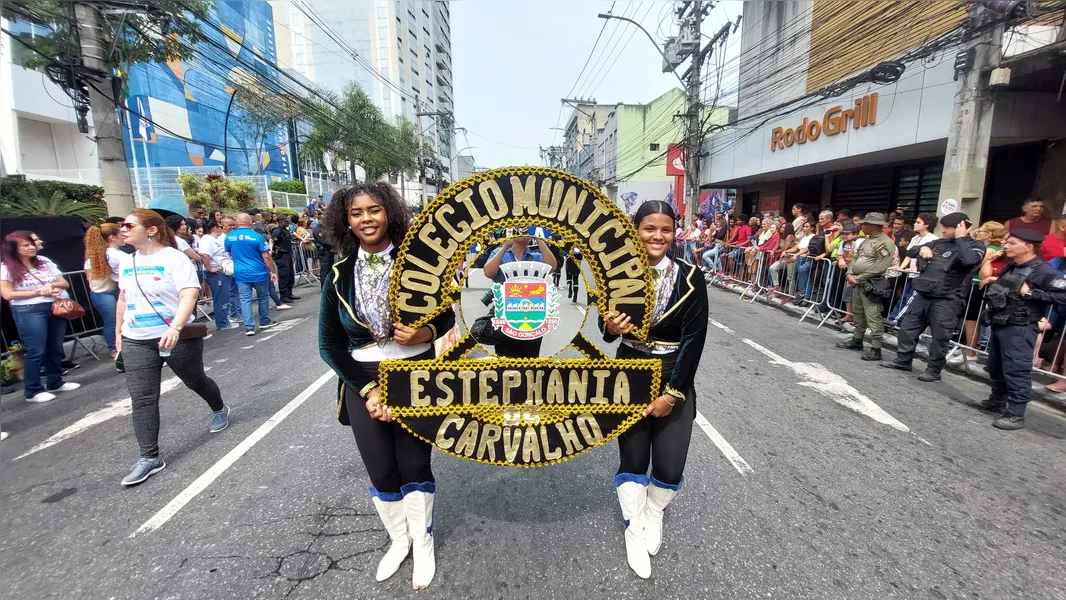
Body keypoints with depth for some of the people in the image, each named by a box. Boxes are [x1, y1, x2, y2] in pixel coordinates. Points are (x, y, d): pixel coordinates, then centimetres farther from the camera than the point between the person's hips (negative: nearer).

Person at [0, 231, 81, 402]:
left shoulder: (44, 261, 10)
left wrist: (51, 285, -11)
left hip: (55, 308, 5)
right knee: (35, 351, -4)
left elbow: (65, 283, 10)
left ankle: (55, 382, 23)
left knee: (55, 348, 10)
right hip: (28, 312, -5)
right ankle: (33, 391, 6)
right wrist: (39, 292, -12)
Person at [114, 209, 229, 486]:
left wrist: (175, 328, -37)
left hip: (177, 337, -5)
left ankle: (219, 409, 43)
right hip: (136, 342, 5)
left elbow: (189, 296, -24)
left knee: (196, 381, 14)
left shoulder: (174, 258, -12)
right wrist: (118, 332, 20)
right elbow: (123, 299, 20)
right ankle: (150, 457, 6)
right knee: (142, 400, 0)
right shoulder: (127, 262, 9)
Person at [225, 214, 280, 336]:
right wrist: (273, 271, -5)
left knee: (245, 300, 4)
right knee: (263, 297, 15)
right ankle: (264, 321, 26)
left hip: (240, 274, 3)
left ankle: (249, 327, -2)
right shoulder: (257, 236, -11)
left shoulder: (229, 237, 2)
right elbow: (266, 256, -12)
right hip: (258, 273, -3)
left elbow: (229, 254, 16)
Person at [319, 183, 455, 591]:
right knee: (381, 472, 13)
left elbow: (446, 316, -1)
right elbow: (329, 344, -1)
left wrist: (424, 334, -24)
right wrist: (368, 390, -10)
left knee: (414, 466, 8)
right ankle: (399, 540, 41)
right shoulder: (339, 275, -2)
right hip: (362, 379, 2)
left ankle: (423, 545, 33)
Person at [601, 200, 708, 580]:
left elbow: (694, 339, -11)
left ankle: (654, 515, 37)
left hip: (676, 381, 0)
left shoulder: (690, 277, -10)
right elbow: (607, 330, 2)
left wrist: (672, 393, -13)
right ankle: (634, 532, 34)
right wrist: (610, 327, -23)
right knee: (632, 460, 9)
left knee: (669, 467, 1)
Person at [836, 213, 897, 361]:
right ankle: (857, 340, 30)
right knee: (857, 314, 18)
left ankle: (876, 349, -5)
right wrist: (850, 274, 0)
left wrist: (858, 278, -16)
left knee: (873, 318, -8)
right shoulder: (866, 241, 16)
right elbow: (855, 258, 17)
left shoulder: (886, 243, -12)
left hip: (871, 284, -9)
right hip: (858, 282, 9)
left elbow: (879, 267, -19)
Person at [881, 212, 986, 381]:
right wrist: (921, 249, -1)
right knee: (907, 328, 10)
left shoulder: (975, 246, -3)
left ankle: (934, 371, 13)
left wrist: (960, 238, -13)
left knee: (939, 338, 1)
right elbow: (909, 252, 22)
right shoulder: (939, 243, 15)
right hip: (923, 295, 6)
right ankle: (903, 360, 23)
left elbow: (968, 260, -26)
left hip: (946, 301, -6)